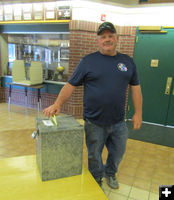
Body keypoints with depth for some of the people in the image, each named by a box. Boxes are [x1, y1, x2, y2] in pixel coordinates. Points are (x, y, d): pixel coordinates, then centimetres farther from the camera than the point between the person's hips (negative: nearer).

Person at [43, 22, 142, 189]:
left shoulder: (128, 61, 6)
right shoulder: (88, 61, -4)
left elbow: (135, 87, 8)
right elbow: (71, 85, -4)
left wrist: (138, 113, 4)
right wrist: (58, 104, -15)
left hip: (119, 122, 3)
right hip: (94, 123, -3)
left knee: (118, 153, 21)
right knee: (94, 156, 15)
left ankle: (110, 174, 51)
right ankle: (96, 181, 44)